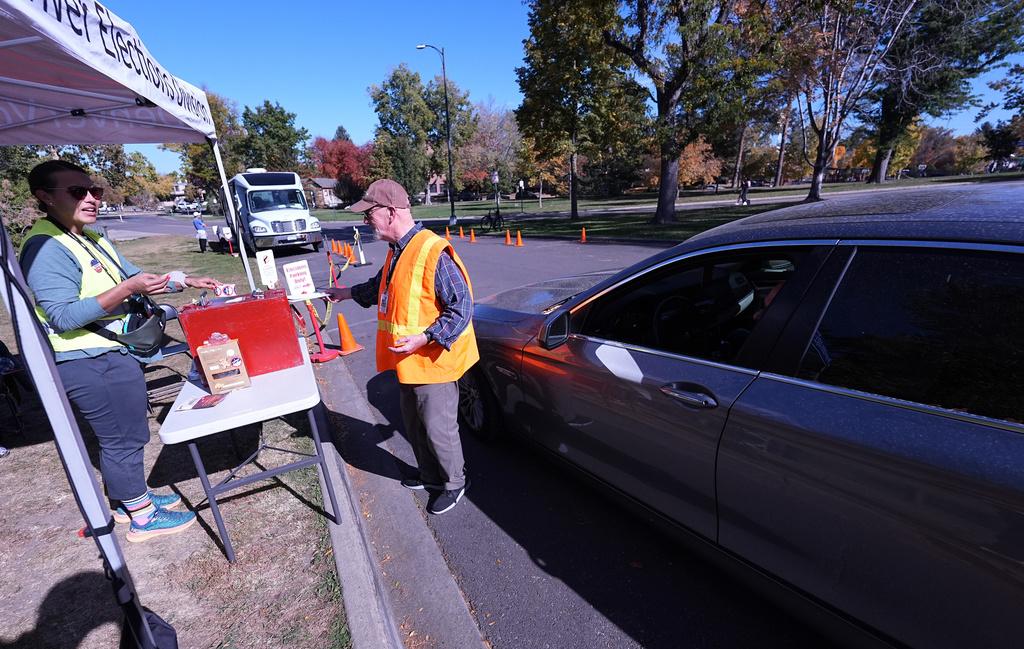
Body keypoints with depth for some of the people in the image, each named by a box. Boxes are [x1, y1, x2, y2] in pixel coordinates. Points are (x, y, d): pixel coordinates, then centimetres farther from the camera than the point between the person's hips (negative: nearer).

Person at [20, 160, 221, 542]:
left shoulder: (93, 240, 10)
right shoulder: (46, 249, -18)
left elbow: (134, 277, 19)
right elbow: (64, 317, -24)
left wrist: (186, 281, 9)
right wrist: (126, 290, -31)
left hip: (116, 355, 9)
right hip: (90, 364, -9)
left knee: (122, 436, 20)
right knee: (122, 439, 2)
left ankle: (129, 500, 37)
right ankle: (143, 518, 18)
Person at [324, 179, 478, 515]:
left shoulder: (433, 252, -23)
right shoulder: (397, 251, 8)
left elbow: (461, 307, -24)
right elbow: (381, 285, 28)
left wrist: (424, 338, -29)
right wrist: (349, 292, 31)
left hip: (434, 361, -9)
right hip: (408, 361, 9)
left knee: (437, 428, 6)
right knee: (414, 424, 22)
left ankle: (454, 483, 31)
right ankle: (431, 475, 44)